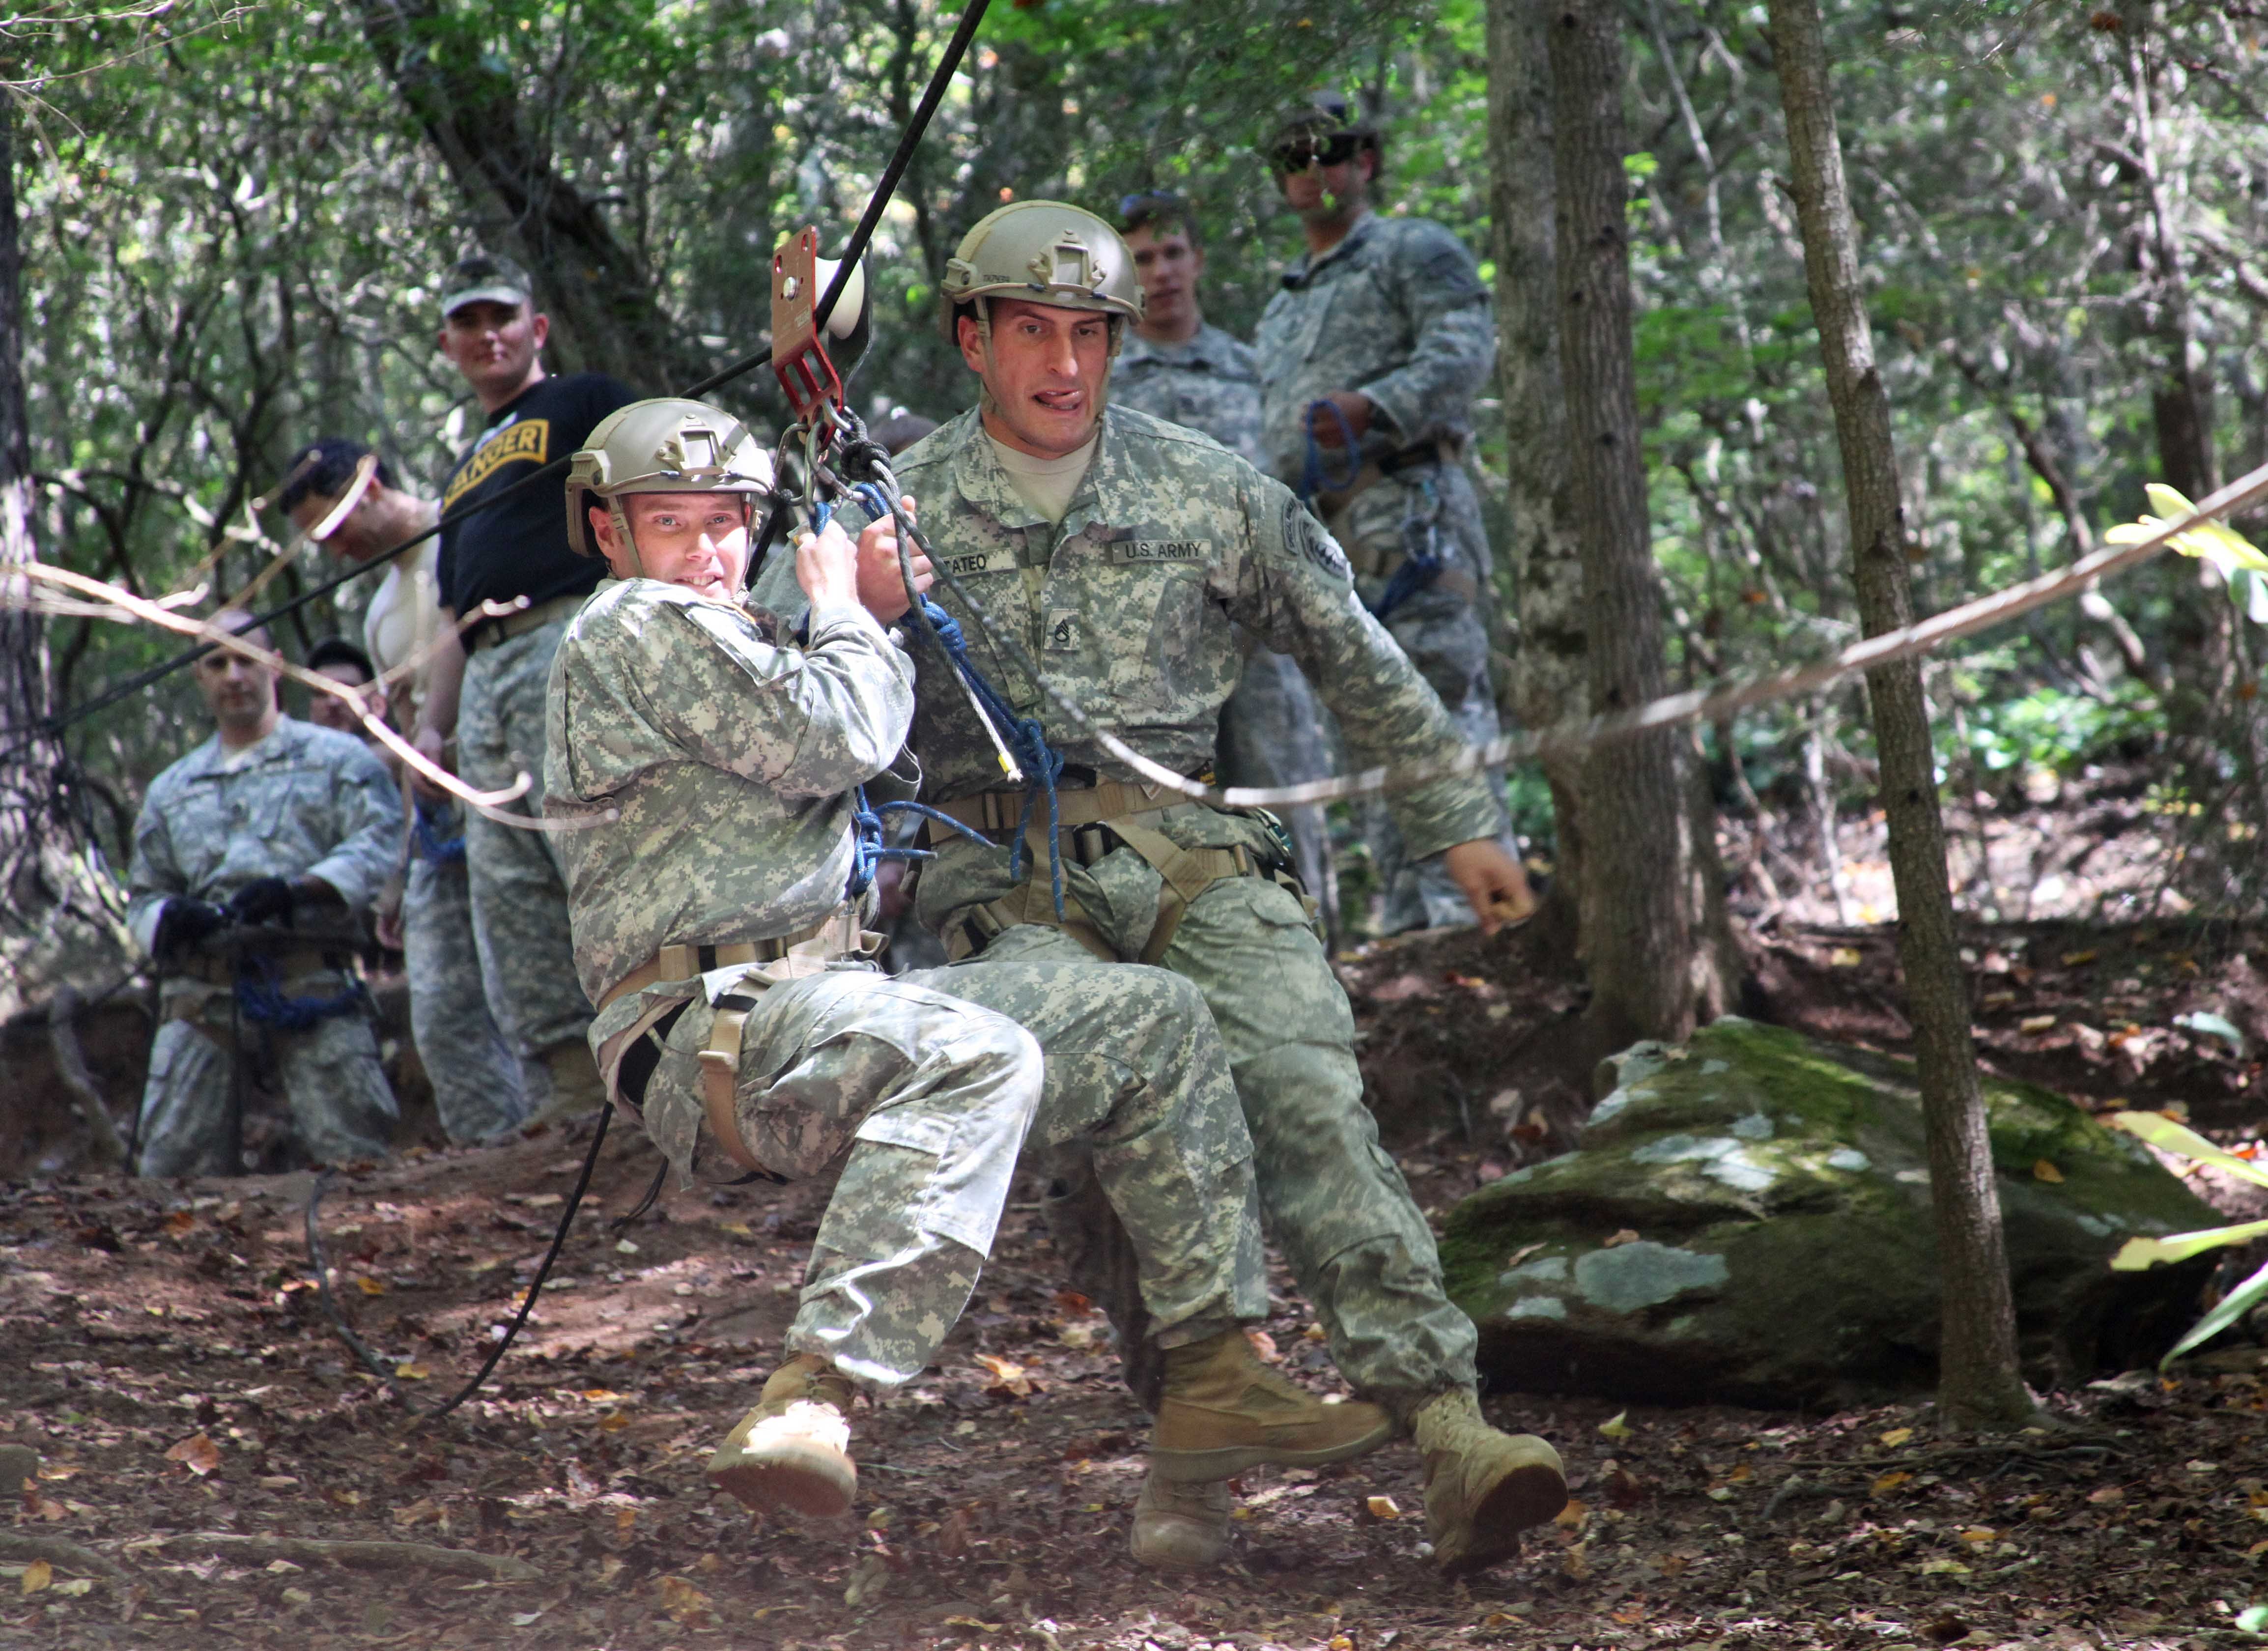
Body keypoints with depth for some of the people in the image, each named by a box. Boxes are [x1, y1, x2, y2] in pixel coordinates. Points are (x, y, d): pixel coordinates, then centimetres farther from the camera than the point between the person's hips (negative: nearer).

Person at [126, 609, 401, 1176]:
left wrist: (298, 890, -19)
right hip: (201, 994, 4)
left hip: (309, 981, -4)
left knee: (354, 1155, -15)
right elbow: (143, 896, 26)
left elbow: (376, 848, -2)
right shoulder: (170, 790, 26)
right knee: (175, 1166, -5)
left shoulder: (339, 759, 12)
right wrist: (167, 917, 1)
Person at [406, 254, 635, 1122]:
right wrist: (430, 725, 18)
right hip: (488, 675, 8)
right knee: (508, 885, -3)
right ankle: (577, 1077, -8)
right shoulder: (466, 469, 32)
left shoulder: (586, 402, 12)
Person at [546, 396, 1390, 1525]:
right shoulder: (638, 627, -4)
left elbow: (836, 770, 38)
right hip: (716, 1026, -10)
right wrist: (839, 610, 7)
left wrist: (876, 616, 22)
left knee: (1153, 1024, 9)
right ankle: (811, 1400, -51)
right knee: (977, 1058, -40)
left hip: (819, 1003, 10)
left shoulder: (698, 635, 27)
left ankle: (1214, 1383, 5)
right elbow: (835, 739, -11)